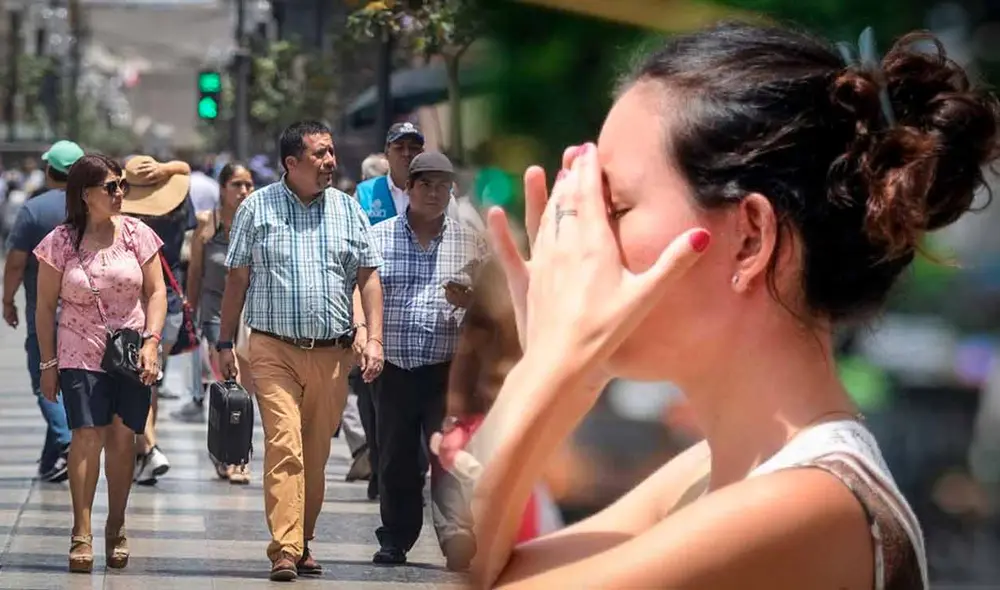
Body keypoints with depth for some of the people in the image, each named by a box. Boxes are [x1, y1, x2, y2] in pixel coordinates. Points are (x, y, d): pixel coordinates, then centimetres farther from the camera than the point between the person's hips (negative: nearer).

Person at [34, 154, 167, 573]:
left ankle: (116, 529, 14)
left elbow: (156, 292, 5)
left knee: (122, 438, 1)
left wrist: (151, 342, -8)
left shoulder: (137, 235, 4)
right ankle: (82, 534, -13)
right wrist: (48, 363, 2)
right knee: (87, 436, -13)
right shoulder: (60, 243, 0)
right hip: (81, 356, -2)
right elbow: (45, 306, 4)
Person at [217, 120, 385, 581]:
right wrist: (225, 342, 5)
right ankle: (284, 552, -18)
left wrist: (374, 339, -3)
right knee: (284, 447, -15)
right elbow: (237, 279, 7)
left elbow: (368, 277, 8)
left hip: (332, 353, 3)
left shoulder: (348, 210, 9)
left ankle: (303, 544, 21)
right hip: (274, 351, -3)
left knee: (317, 455, 8)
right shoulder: (256, 208, 3)